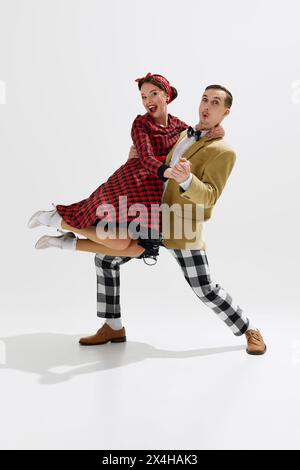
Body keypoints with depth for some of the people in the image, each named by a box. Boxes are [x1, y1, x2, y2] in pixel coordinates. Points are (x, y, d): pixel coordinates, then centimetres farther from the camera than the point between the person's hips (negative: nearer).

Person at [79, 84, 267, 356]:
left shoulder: (224, 152, -9)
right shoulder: (183, 134, 14)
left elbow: (209, 196, -21)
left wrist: (186, 179, -41)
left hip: (183, 228, -7)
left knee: (206, 290, -6)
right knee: (105, 260, 4)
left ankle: (249, 330, 20)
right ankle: (113, 328, 15)